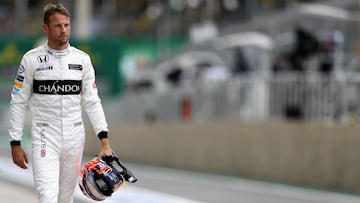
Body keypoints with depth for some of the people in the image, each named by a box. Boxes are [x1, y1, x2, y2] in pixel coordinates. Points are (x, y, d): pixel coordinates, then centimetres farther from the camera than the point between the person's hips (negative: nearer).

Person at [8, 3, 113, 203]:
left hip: (75, 138, 4)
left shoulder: (82, 59, 5)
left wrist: (104, 139, -4)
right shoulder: (32, 59, -3)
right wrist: (15, 143, -4)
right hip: (45, 138, -3)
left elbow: (92, 102, 6)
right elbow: (18, 103, 0)